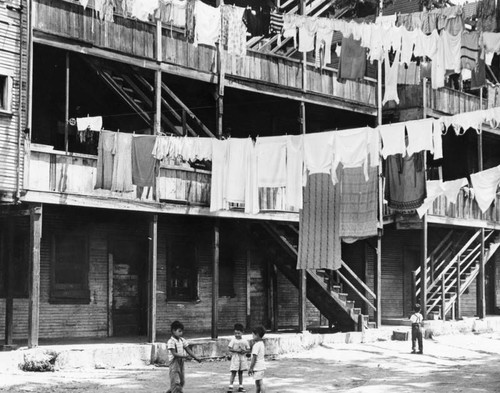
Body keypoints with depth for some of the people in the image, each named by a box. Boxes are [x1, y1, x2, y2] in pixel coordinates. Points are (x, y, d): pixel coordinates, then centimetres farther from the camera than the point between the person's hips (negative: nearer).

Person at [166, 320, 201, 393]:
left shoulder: (182, 340, 8)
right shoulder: (171, 341, -14)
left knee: (182, 381, 13)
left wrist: (195, 358, -2)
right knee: (175, 382, -8)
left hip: (181, 362, 8)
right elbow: (174, 353, -21)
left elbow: (188, 350, 7)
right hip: (174, 362, -8)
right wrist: (184, 356, -31)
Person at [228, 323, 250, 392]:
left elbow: (248, 349, 8)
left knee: (241, 372, 10)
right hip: (235, 357, -3)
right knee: (233, 372, -7)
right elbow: (230, 349, -7)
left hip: (242, 357, 3)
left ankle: (241, 387, 17)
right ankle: (230, 386, -6)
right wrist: (237, 351, -20)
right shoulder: (233, 340, -4)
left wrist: (245, 351, -13)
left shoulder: (244, 341, 4)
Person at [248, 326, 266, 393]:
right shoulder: (262, 344, 12)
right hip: (261, 366, 10)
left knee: (260, 383, -7)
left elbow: (254, 358, -19)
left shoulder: (256, 345, -17)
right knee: (257, 383, 18)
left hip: (257, 367, -10)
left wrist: (250, 368, -15)